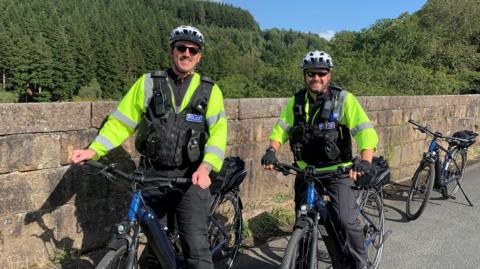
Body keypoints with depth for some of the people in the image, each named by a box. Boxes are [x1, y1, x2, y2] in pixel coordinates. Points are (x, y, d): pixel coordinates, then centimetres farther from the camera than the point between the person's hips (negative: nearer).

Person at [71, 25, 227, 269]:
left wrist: (206, 167, -26)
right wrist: (94, 150, -9)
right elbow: (120, 122, 4)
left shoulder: (209, 90, 2)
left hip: (192, 179, -1)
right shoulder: (148, 83, 3)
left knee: (195, 247, -6)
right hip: (153, 176, 2)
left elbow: (218, 132, -9)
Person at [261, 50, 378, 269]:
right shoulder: (296, 101, 0)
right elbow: (281, 129, 1)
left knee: (346, 221, -13)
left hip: (337, 169, -3)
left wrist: (365, 162, -35)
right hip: (305, 170, 4)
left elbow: (366, 132, -19)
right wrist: (271, 151, -19)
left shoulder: (343, 99, -11)